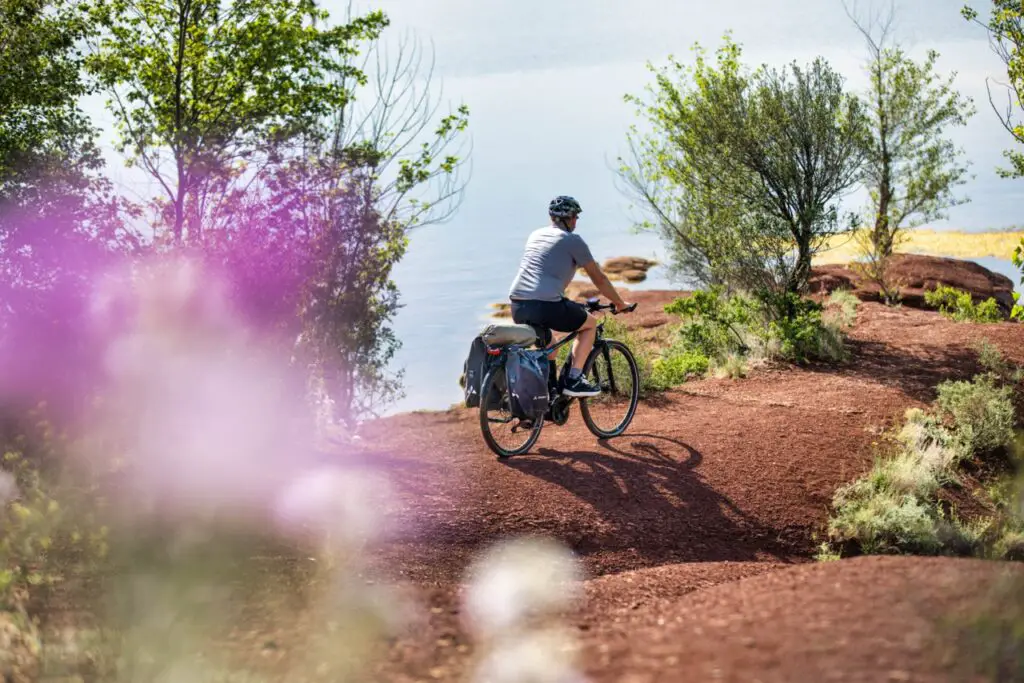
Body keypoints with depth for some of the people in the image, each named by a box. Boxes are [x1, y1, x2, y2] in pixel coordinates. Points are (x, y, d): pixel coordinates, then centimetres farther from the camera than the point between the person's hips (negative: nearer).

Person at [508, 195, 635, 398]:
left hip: (517, 306, 7)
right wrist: (620, 303, 23)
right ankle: (574, 380, 4)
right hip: (546, 304, -7)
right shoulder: (572, 240, 4)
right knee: (590, 323, 16)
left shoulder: (536, 235, 24)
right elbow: (598, 277, 9)